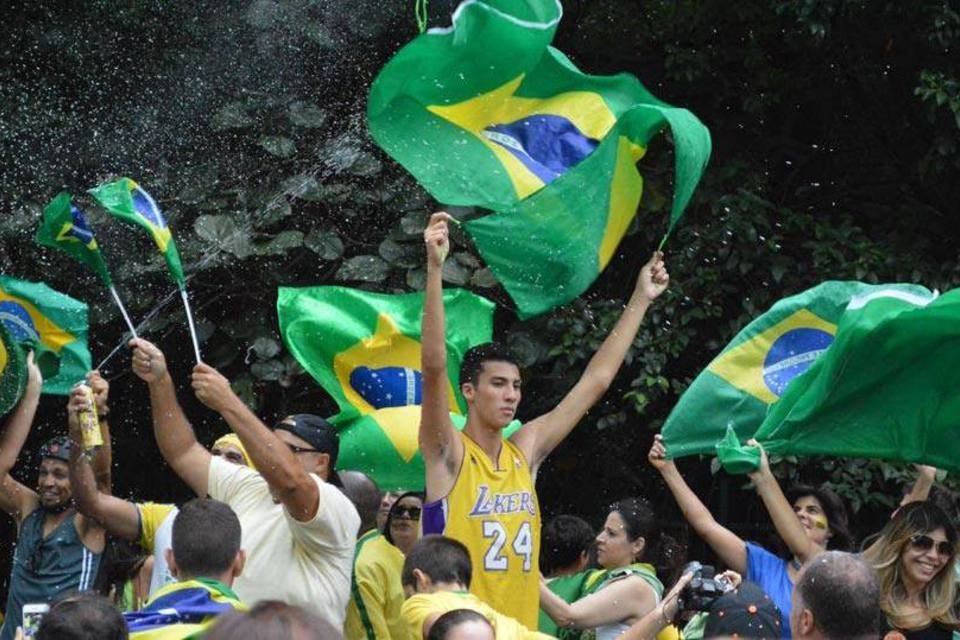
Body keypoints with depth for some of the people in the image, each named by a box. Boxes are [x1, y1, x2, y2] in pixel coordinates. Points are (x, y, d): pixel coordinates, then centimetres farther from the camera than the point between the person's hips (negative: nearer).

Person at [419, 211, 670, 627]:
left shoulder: (525, 451, 12)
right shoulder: (448, 453, -4)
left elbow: (595, 380, 17)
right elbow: (434, 366, -18)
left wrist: (641, 299, 19)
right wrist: (435, 270, -27)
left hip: (522, 629, 6)